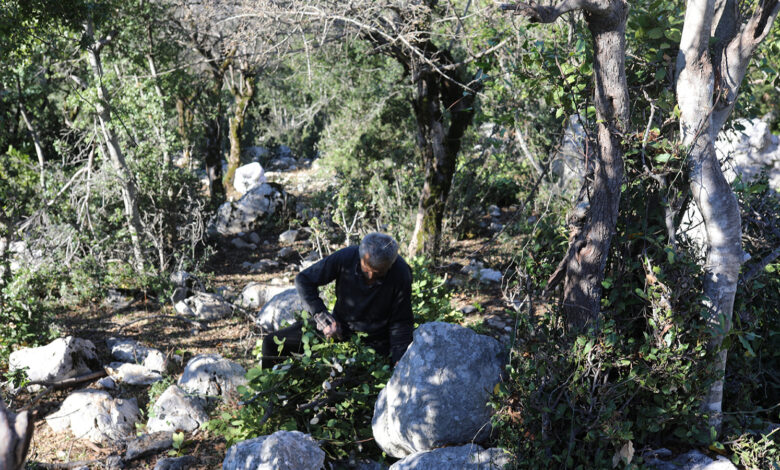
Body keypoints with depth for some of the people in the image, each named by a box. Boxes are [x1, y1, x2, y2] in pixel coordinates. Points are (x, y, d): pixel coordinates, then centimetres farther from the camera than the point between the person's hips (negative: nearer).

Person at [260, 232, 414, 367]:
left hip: (374, 342, -2)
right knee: (272, 343, -8)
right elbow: (303, 279, -5)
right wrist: (320, 315, -17)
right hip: (339, 326, 2)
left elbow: (401, 323, -9)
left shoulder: (401, 274, -21)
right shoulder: (345, 257, -19)